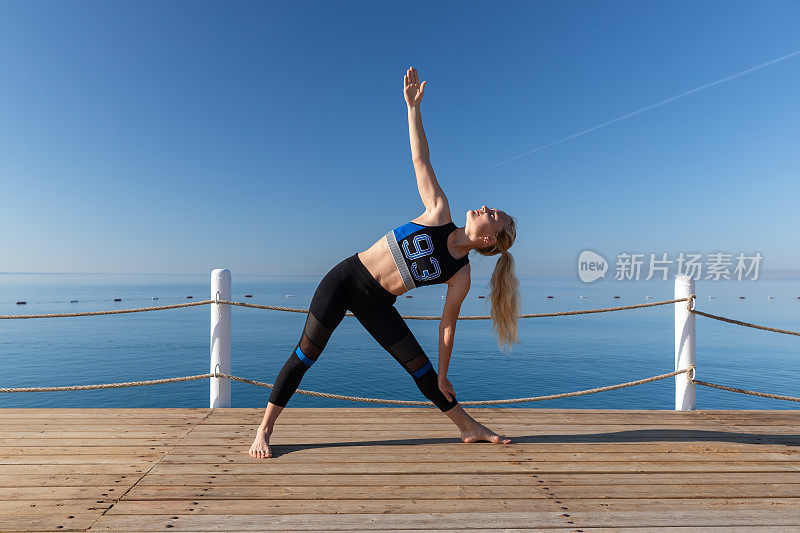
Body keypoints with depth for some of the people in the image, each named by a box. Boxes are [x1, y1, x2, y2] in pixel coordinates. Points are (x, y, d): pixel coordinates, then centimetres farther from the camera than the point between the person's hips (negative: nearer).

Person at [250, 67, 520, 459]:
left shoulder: (460, 275, -6)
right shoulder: (439, 213, -6)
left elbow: (447, 324, 1)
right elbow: (420, 159, -4)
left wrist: (443, 375, 4)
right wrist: (413, 106, -8)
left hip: (376, 305, 1)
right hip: (345, 278, 0)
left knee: (420, 365, 4)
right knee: (306, 352, -4)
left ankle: (470, 428, 25)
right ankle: (265, 429, 11)